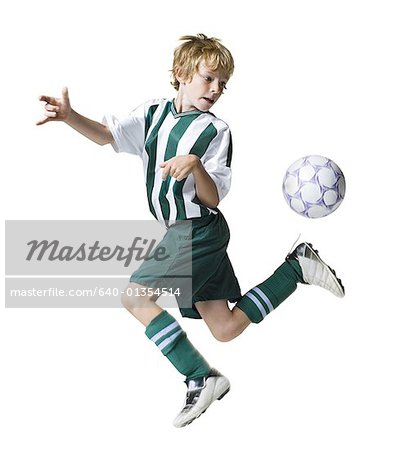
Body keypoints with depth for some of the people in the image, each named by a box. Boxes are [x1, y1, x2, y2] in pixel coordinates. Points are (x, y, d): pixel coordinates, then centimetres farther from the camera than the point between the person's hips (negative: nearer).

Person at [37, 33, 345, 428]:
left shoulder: (216, 131, -6)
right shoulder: (153, 114, 10)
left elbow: (213, 198, -11)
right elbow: (105, 134, -5)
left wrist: (195, 165, -30)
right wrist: (69, 116, -23)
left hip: (198, 231, -7)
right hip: (184, 233, 7)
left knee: (135, 296, -15)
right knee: (226, 329, 9)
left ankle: (200, 379, -10)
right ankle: (297, 266, 22)